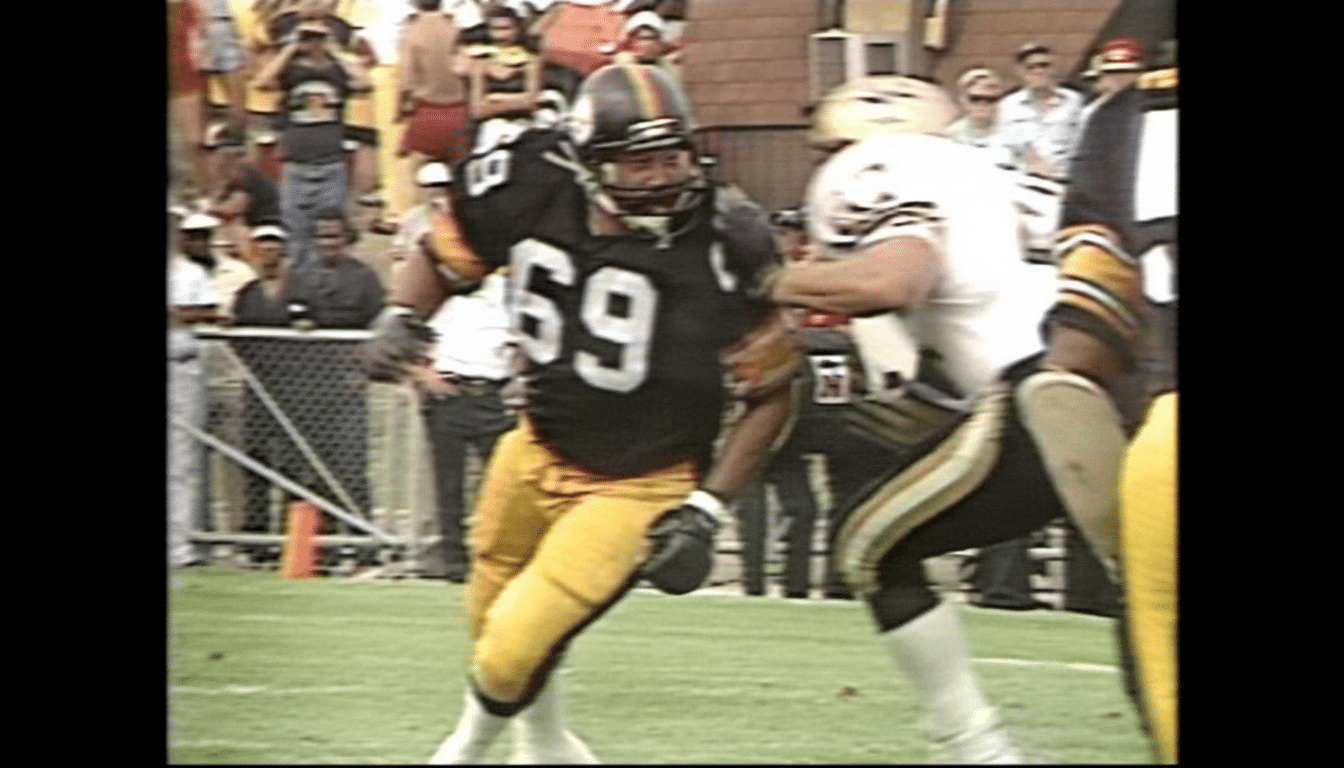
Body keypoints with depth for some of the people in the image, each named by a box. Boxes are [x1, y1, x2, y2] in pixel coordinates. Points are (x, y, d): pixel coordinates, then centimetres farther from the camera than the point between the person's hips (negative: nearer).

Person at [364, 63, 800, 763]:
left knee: (514, 651, -11)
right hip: (540, 451, 5)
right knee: (491, 621, 24)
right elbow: (443, 256, 6)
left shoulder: (716, 247, -26)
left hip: (639, 487, -5)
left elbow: (771, 390, -14)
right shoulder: (530, 193, -16)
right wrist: (400, 318, -14)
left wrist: (708, 508, -17)